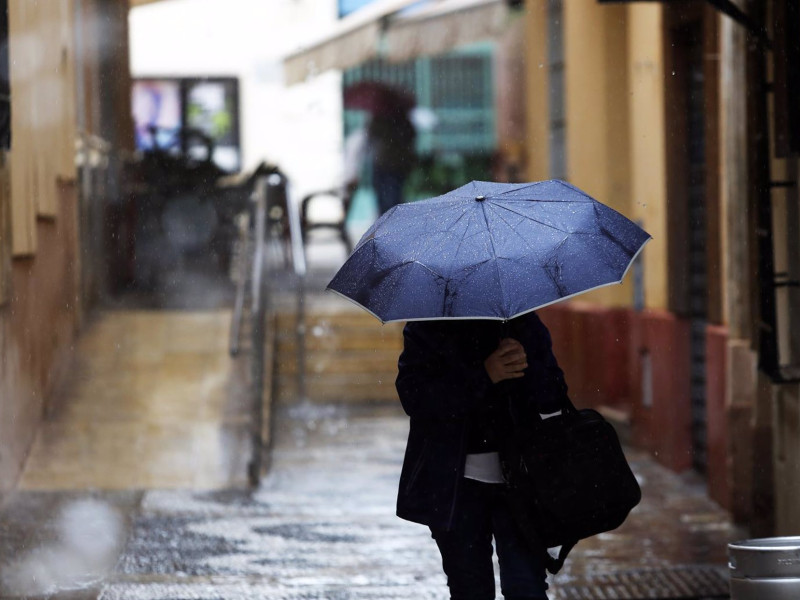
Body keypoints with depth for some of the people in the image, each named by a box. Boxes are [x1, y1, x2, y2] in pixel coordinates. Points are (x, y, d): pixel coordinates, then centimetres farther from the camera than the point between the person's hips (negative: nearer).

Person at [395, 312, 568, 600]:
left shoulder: (525, 324, 8)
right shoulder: (425, 330, 1)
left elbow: (555, 398, 7)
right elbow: (413, 397, -14)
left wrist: (527, 369, -15)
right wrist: (483, 375, -23)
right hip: (456, 483, 0)